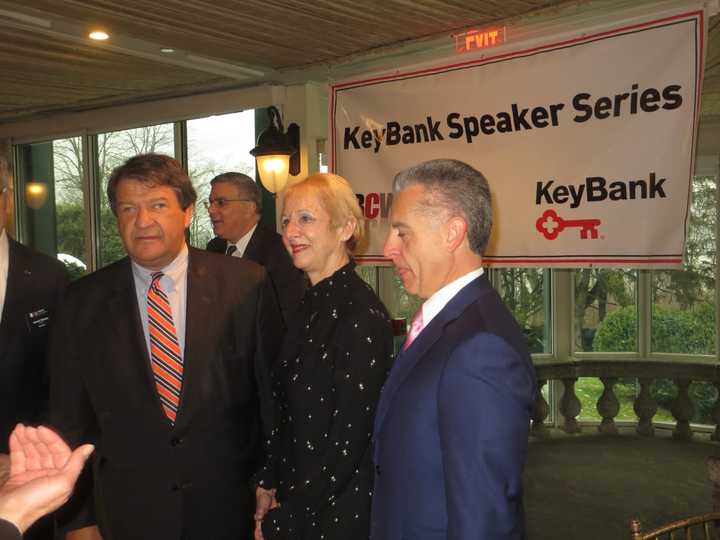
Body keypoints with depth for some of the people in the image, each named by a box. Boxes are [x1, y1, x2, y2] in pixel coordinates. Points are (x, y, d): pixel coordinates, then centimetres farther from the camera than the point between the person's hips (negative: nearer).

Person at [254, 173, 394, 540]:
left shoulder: (363, 316, -22)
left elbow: (350, 440, -21)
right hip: (296, 496, 8)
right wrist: (268, 483, 3)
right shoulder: (311, 305, 4)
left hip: (341, 511, -7)